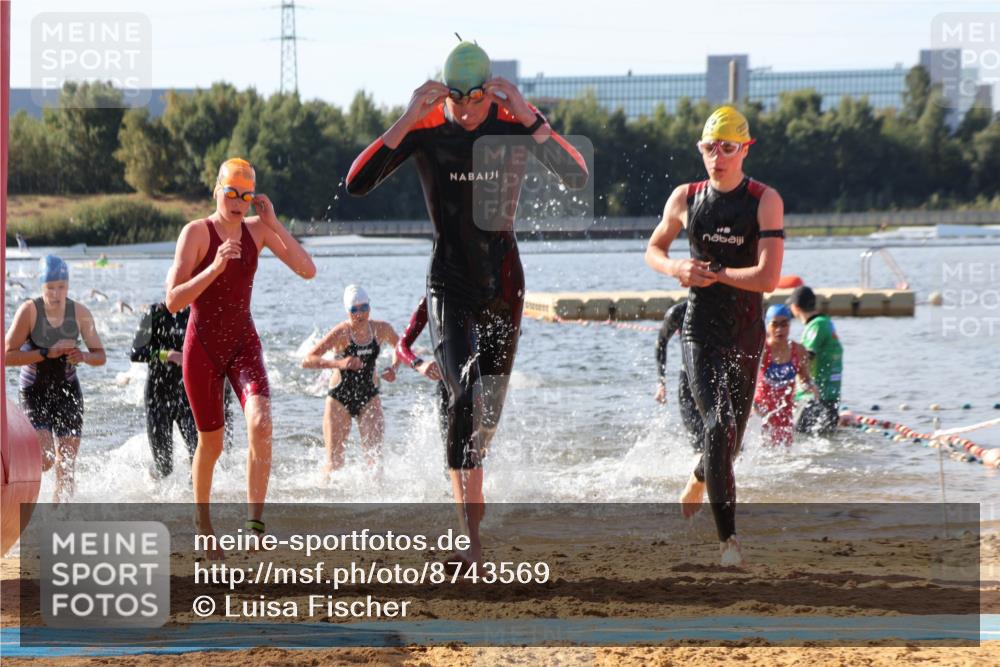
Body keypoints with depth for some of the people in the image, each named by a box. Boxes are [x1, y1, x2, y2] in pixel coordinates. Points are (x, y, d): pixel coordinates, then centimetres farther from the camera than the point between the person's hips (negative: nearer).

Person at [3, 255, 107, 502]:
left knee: (66, 465, -1)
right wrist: (47, 353, -27)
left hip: (67, 390, 3)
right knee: (45, 458, -17)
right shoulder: (29, 310, -16)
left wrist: (84, 356, -23)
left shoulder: (80, 313, -7)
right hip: (34, 391, -3)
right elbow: (8, 356, -19)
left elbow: (100, 356, 0)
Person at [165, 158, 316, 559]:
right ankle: (203, 521, 32)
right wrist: (216, 266, -28)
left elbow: (307, 270, -6)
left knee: (260, 423, -24)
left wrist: (274, 224, -11)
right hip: (203, 347, -2)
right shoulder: (197, 232, -11)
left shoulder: (258, 230, 2)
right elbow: (173, 301, -17)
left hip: (243, 344, 3)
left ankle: (255, 522, -25)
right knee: (211, 442, 8)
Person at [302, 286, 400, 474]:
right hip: (340, 398, -2)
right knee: (335, 461, 0)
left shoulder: (382, 329, -5)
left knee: (375, 455, -14)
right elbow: (307, 361, -25)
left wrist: (394, 367, -2)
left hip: (369, 397, 3)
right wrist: (339, 363, -39)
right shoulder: (341, 333, -18)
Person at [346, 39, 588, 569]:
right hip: (449, 282, -2)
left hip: (503, 282, 2)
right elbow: (357, 183, -18)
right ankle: (472, 537, -19)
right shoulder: (425, 130, -9)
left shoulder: (514, 127, -7)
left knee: (490, 407, 9)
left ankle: (467, 481, 38)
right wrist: (407, 121, -24)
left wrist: (530, 118, -27)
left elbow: (577, 178, -19)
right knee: (463, 397, -18)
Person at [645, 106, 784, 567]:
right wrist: (677, 269, -2)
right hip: (699, 332, 0)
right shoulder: (686, 198, 3)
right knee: (719, 427, -16)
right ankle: (727, 536, -14)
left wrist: (713, 274, -12)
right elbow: (654, 249, 18)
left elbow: (767, 277, -15)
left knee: (730, 439, 7)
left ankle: (697, 484, 43)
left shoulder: (764, 201, -6)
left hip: (745, 336, 0)